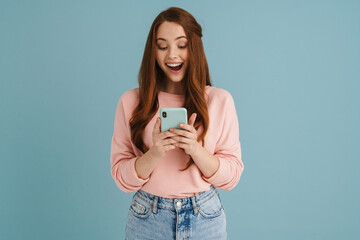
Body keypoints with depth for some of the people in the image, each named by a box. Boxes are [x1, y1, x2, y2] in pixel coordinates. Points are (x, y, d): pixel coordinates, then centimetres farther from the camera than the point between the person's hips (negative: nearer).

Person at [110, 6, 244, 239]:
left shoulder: (221, 100, -5)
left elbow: (231, 176, -5)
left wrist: (196, 149, -22)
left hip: (205, 219, 0)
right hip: (147, 220, 0)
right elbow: (122, 178, -5)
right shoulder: (130, 102, -4)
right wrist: (154, 153, -22)